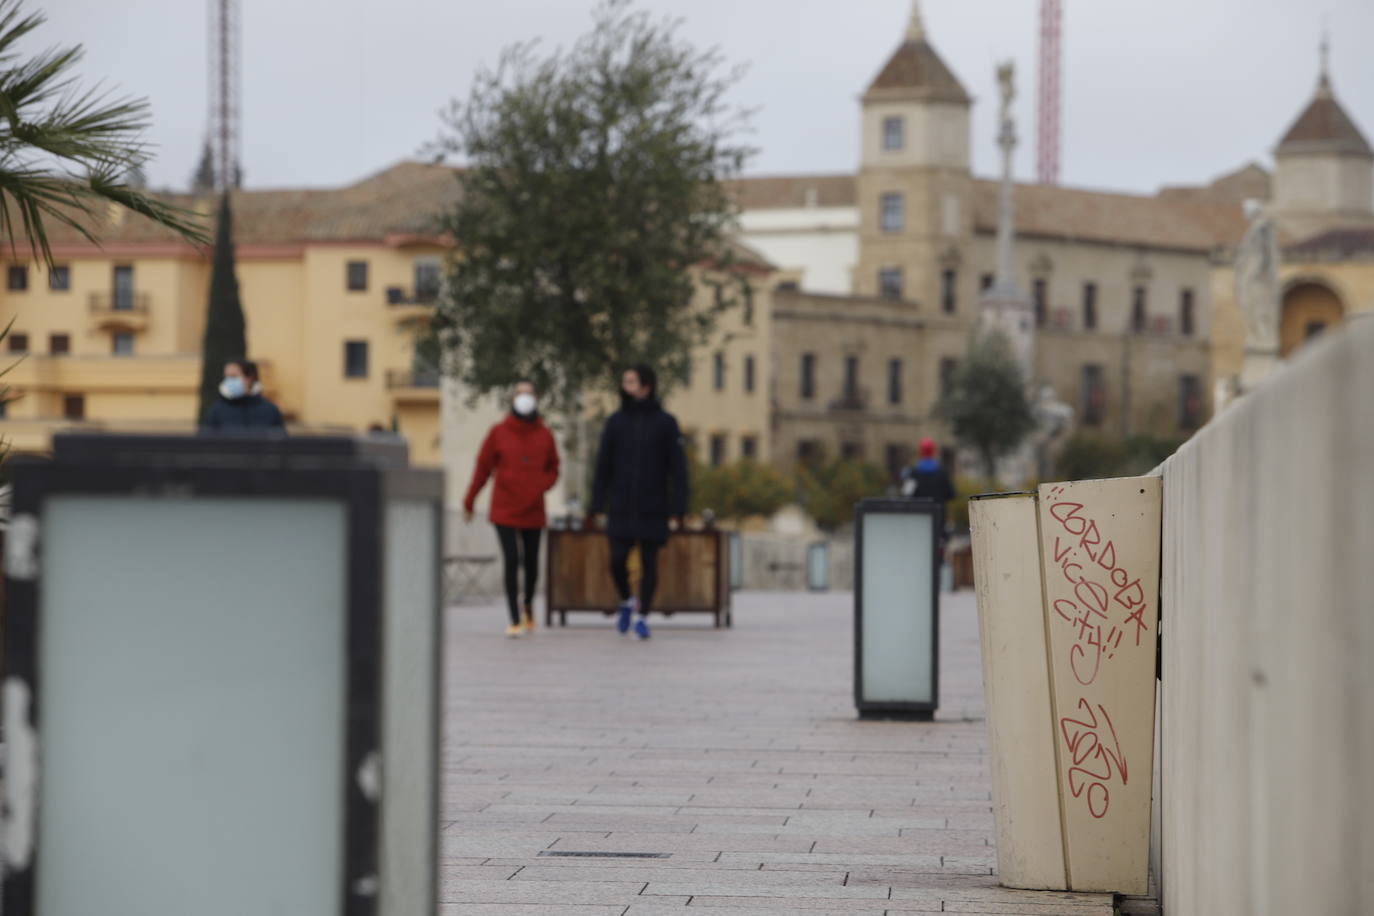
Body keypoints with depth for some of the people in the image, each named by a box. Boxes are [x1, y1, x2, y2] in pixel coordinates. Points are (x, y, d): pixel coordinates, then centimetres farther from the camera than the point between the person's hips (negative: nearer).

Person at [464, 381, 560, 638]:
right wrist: (469, 502, 7)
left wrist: (542, 486, -9)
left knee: (531, 564, 9)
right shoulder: (499, 432, -3)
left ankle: (528, 603, 39)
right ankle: (515, 620, -4)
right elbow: (483, 468, 2)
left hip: (533, 512, 2)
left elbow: (553, 469, 13)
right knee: (511, 561, -10)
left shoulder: (544, 435, 3)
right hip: (504, 509, -2)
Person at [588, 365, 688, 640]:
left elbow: (678, 469, -3)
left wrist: (677, 511, -9)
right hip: (620, 509, 2)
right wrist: (596, 506, 1)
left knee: (649, 563, 2)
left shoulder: (665, 423, -2)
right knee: (617, 560, -4)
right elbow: (603, 466, 7)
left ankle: (643, 617, 12)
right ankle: (626, 602, 23)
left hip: (653, 510, -1)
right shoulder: (616, 422, 5)